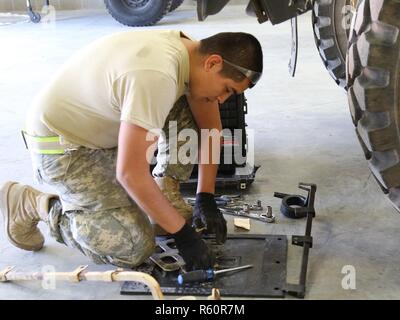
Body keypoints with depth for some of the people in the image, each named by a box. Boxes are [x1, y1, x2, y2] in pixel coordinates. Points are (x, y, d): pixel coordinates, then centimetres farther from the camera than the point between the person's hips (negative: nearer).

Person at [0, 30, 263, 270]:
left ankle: (165, 196, 8)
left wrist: (206, 199, 1)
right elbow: (130, 173, -32)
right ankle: (30, 205, 2)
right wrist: (183, 233, -22)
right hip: (60, 148, -8)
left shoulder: (193, 52, -7)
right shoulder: (156, 76, -35)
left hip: (101, 130, 8)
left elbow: (210, 129, 6)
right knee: (136, 246, -12)